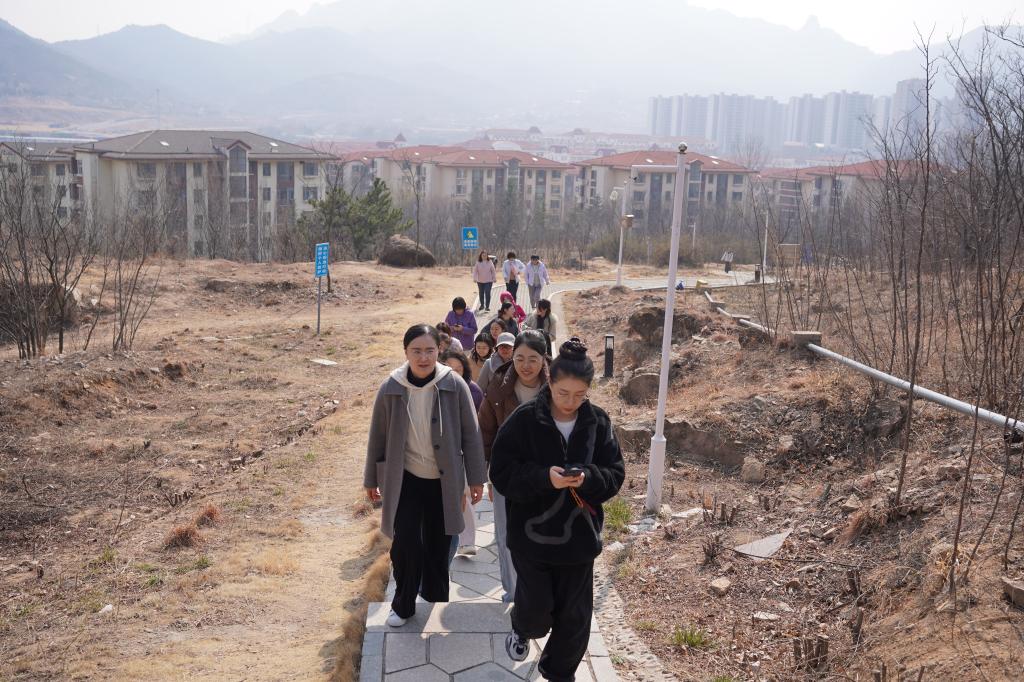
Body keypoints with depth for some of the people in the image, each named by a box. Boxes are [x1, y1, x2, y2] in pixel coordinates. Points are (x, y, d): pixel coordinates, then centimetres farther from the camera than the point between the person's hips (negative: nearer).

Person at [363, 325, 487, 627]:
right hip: (405, 479, 0)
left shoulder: (454, 385, -12)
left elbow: (471, 434, -5)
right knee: (406, 543, -6)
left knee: (438, 545, 12)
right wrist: (372, 480, 8)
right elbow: (378, 437, 1)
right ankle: (403, 605, 16)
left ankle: (436, 603, 34)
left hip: (444, 480, 1)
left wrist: (476, 478, -2)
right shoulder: (391, 389, -9)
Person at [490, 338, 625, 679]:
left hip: (579, 536, 2)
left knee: (575, 615, 10)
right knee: (537, 608, 6)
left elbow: (615, 474, -1)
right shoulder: (524, 420, -12)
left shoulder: (598, 422, -4)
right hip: (531, 534, -2)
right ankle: (522, 630, 43)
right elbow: (502, 473, -11)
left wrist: (587, 478, -22)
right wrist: (544, 477, -27)